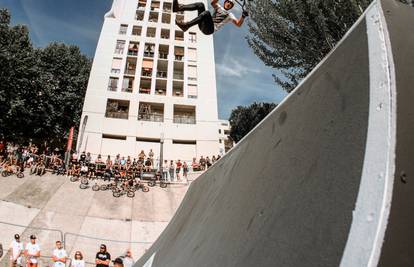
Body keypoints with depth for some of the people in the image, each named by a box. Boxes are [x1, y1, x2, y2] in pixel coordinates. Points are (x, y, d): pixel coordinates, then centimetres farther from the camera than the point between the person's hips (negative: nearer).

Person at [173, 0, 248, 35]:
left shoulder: (230, 15, 17)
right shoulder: (218, 7, 28)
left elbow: (238, 24, 1)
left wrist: (243, 17, -17)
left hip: (210, 29, -4)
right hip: (203, 26, 4)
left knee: (207, 13, -32)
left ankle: (186, 25, -41)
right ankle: (178, 7, -28)